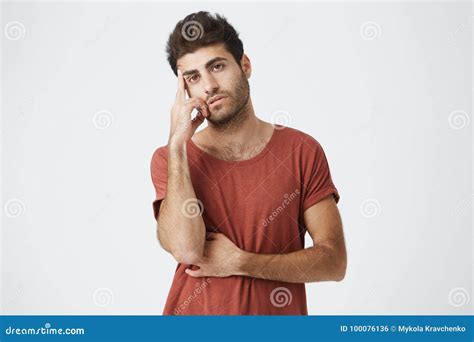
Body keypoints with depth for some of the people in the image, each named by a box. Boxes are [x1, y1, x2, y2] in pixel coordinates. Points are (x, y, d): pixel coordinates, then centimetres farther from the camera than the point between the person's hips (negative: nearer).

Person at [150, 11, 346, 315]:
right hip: (194, 312, 0)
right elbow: (186, 249, -23)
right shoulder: (169, 159, -7)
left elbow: (334, 261, -10)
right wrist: (177, 141, -21)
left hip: (278, 313, 0)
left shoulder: (302, 151, -8)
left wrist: (239, 262, -17)